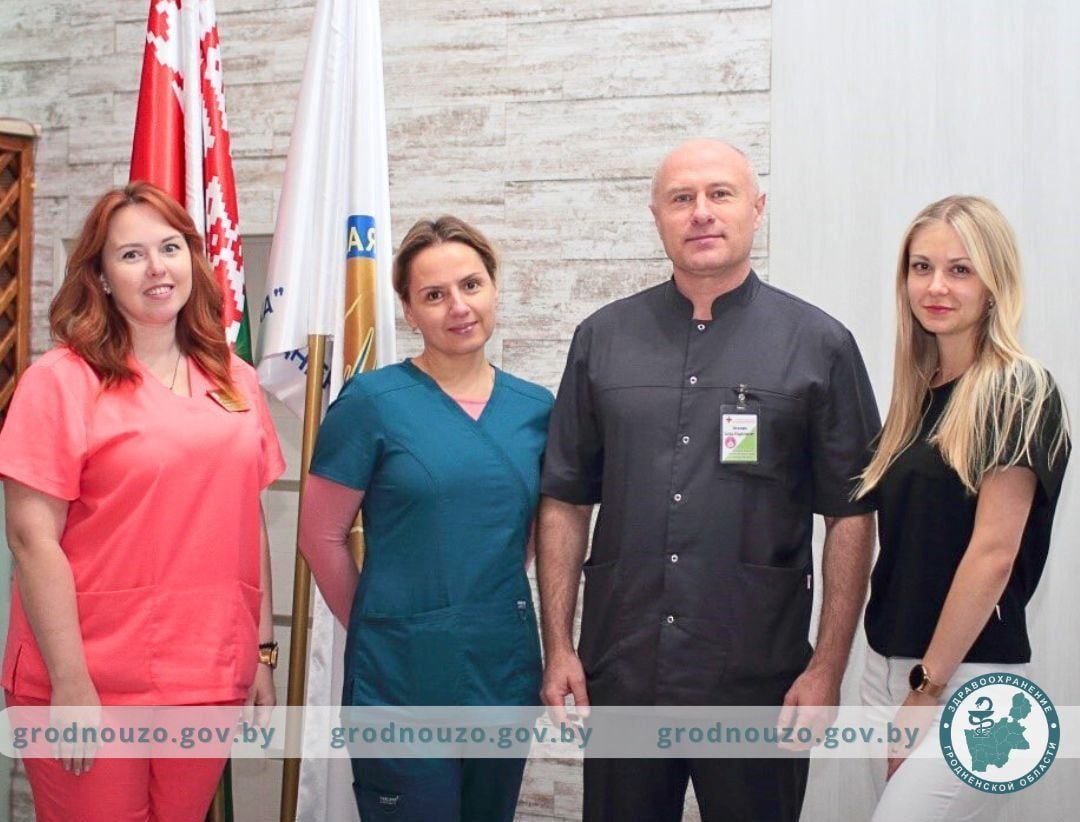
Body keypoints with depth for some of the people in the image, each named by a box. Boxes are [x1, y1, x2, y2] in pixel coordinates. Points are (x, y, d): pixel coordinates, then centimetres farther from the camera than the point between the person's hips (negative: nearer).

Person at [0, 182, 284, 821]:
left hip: (211, 681, 5)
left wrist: (263, 652, 11)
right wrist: (70, 685, -14)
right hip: (93, 687, -4)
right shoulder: (61, 381, -7)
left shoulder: (235, 381, 9)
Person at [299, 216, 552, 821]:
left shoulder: (535, 407, 4)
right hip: (404, 678, -4)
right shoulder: (373, 401, -8)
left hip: (506, 673, 5)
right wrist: (376, 625, 2)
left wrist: (489, 607, 9)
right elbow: (322, 535, -4)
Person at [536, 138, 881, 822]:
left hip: (759, 679, -2)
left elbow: (852, 516, 0)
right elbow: (565, 502, 8)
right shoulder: (603, 338, 7)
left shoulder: (819, 344, 0)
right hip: (618, 671, 2)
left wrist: (828, 667, -6)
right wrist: (558, 647, 3)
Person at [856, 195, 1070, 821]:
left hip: (970, 677, -7)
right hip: (889, 667, 7)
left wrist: (928, 688, -12)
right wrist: (904, 685, 8)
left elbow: (994, 552, -15)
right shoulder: (919, 394, 12)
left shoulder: (1018, 392, -10)